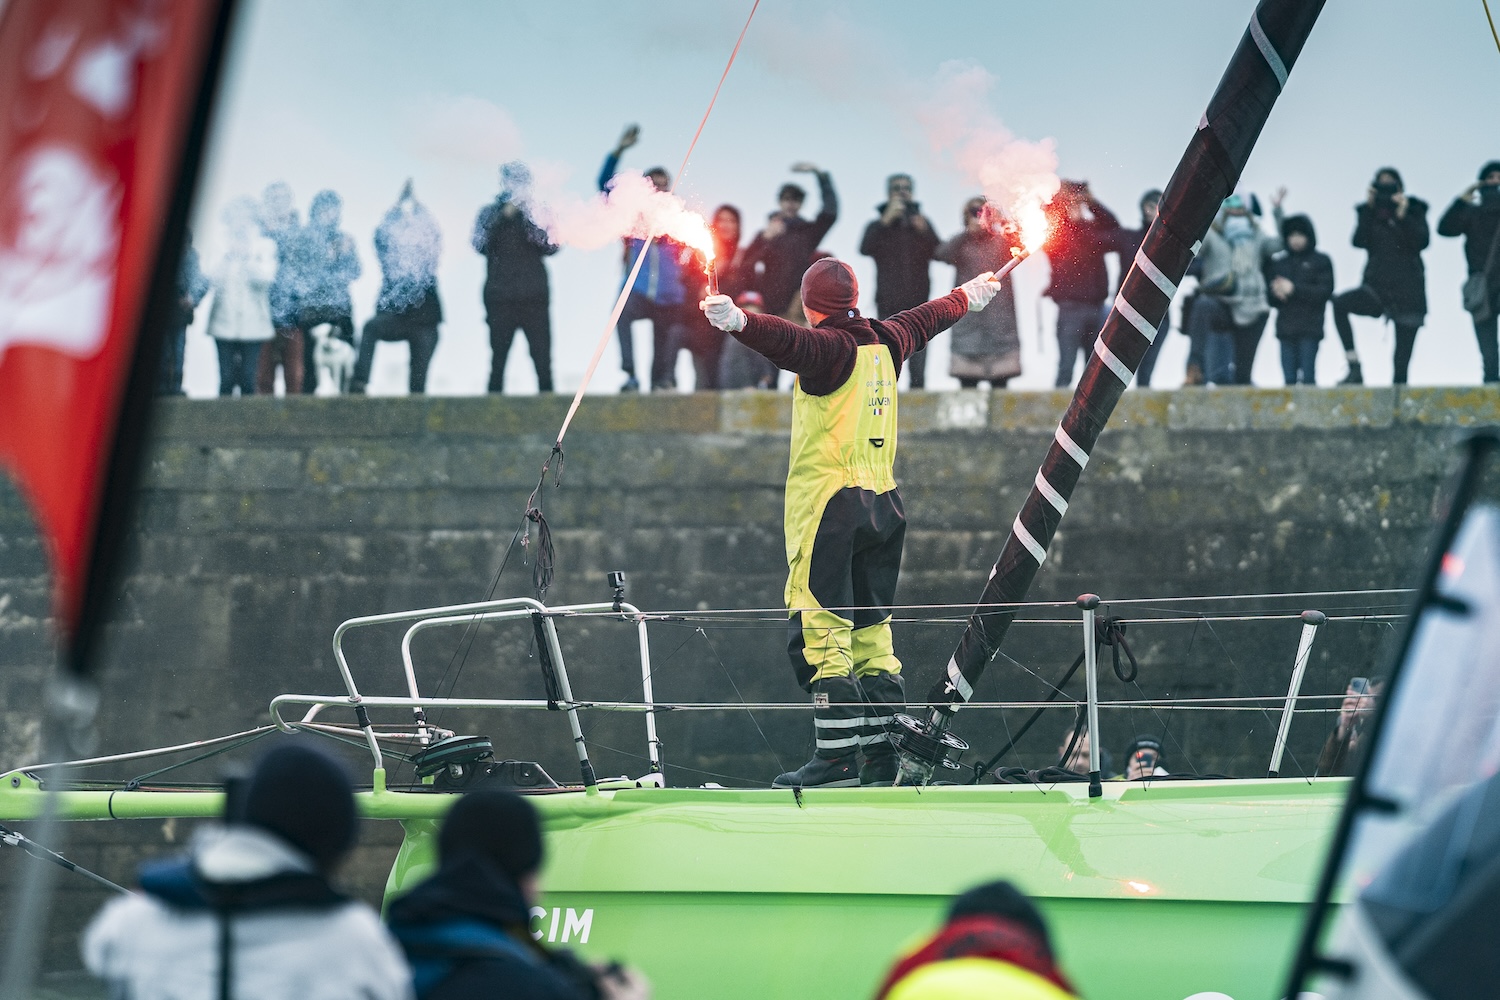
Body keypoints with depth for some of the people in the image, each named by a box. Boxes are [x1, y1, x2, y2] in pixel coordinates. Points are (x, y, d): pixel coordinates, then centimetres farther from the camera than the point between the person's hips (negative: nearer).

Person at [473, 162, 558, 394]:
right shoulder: (490, 213, 9)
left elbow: (551, 246, -2)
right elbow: (480, 244, -5)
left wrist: (527, 216, -13)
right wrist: (505, 215, -13)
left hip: (535, 298, 0)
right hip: (500, 300, 0)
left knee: (543, 362, -5)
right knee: (497, 362, 0)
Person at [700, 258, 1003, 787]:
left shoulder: (828, 348, -10)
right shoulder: (886, 343, 12)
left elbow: (787, 340, -32)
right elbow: (927, 318, 33)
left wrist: (738, 321, -49)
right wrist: (967, 296, 53)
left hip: (828, 504, -8)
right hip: (883, 503, 8)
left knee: (820, 632, -9)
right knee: (871, 631, 12)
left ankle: (839, 755, -16)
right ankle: (882, 757, 11)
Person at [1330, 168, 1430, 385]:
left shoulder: (1414, 210, 7)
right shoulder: (1369, 211, 10)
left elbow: (1422, 242, -9)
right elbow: (1359, 241, -6)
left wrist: (1403, 216, -16)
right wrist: (1369, 209, -11)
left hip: (1408, 289, -1)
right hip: (1377, 287, 1)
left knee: (1402, 361, -4)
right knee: (1340, 303, -28)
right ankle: (1354, 369, -27)